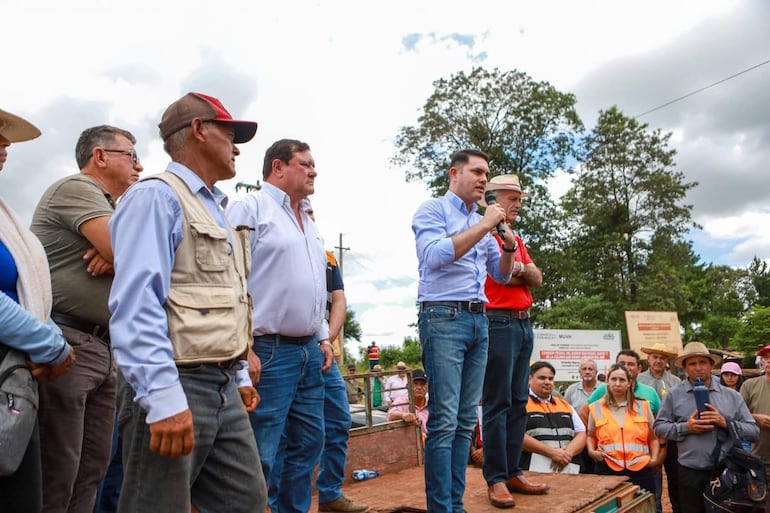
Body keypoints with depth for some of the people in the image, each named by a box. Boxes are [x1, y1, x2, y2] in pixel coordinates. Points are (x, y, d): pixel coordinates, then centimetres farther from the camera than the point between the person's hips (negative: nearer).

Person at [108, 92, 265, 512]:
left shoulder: (213, 208, 19)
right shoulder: (156, 196, -8)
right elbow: (137, 304, -19)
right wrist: (163, 397, -26)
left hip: (222, 387, 9)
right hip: (174, 386, -8)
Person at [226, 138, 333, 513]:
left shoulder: (308, 223, 19)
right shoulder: (250, 208, -6)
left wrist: (323, 337, 17)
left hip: (309, 351, 9)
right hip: (269, 350, -8)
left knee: (308, 443, 15)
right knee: (261, 455, -2)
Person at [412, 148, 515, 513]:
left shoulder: (481, 220, 20)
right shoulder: (433, 210, 0)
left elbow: (502, 275, 22)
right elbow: (435, 255, -18)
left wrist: (509, 247, 2)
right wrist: (482, 227, -14)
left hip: (479, 321, 7)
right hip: (444, 318, -7)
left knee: (466, 421, 7)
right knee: (444, 421, -9)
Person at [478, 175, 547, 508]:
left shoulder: (517, 239, 21)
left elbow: (537, 279, 12)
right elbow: (502, 274, -15)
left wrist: (516, 268, -5)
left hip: (523, 324, 9)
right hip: (498, 323, -9)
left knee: (518, 402, 9)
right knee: (498, 403, -5)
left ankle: (512, 472, 16)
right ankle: (496, 479, 1)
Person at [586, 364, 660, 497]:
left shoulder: (643, 406, 8)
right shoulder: (596, 407, 6)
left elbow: (653, 437, 15)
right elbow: (591, 436, 18)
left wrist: (654, 458, 2)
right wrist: (591, 451, 0)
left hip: (640, 470, 1)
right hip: (607, 470, -1)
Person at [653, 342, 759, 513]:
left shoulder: (732, 396, 5)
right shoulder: (674, 395, 0)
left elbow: (754, 432, 2)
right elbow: (659, 427, 1)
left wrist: (726, 423, -13)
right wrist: (685, 428, -14)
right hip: (691, 474, -1)